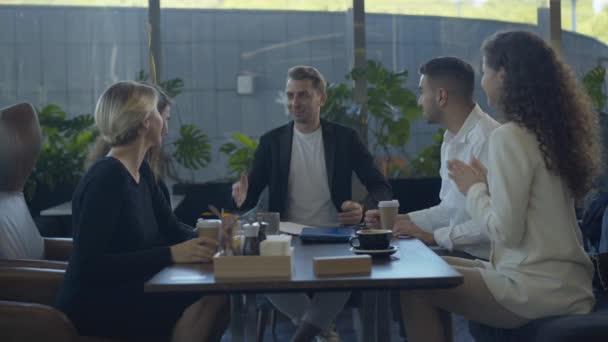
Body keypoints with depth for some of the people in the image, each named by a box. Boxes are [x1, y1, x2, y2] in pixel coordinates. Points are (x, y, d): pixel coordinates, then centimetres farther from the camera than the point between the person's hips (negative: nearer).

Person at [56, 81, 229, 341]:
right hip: (94, 304, -9)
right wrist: (171, 254, -29)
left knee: (219, 295, -10)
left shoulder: (142, 171, 8)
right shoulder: (106, 178, -20)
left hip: (130, 291, 9)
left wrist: (205, 240, -8)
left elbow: (170, 229, 13)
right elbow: (88, 265, -26)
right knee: (206, 303, -23)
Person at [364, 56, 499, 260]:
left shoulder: (486, 139, -19)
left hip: (479, 258, -8)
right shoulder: (451, 140, 13)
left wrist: (433, 236, -18)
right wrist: (398, 220, 9)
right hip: (455, 252, 8)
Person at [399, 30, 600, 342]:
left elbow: (506, 232, -18)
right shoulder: (547, 130, 10)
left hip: (539, 290, -9)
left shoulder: (509, 136, -16)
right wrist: (487, 184, 11)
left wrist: (473, 189, -3)